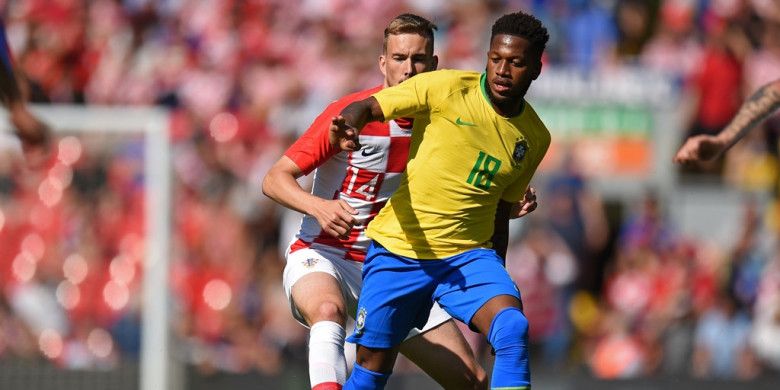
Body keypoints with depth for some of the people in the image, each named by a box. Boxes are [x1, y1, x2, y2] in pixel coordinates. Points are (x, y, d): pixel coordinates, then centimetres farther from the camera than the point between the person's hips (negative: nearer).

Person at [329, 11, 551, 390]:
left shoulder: (535, 138, 4)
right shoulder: (446, 88, -9)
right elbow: (368, 107, -10)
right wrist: (349, 124, -33)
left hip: (469, 255, 2)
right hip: (399, 250, -2)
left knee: (513, 326, -25)